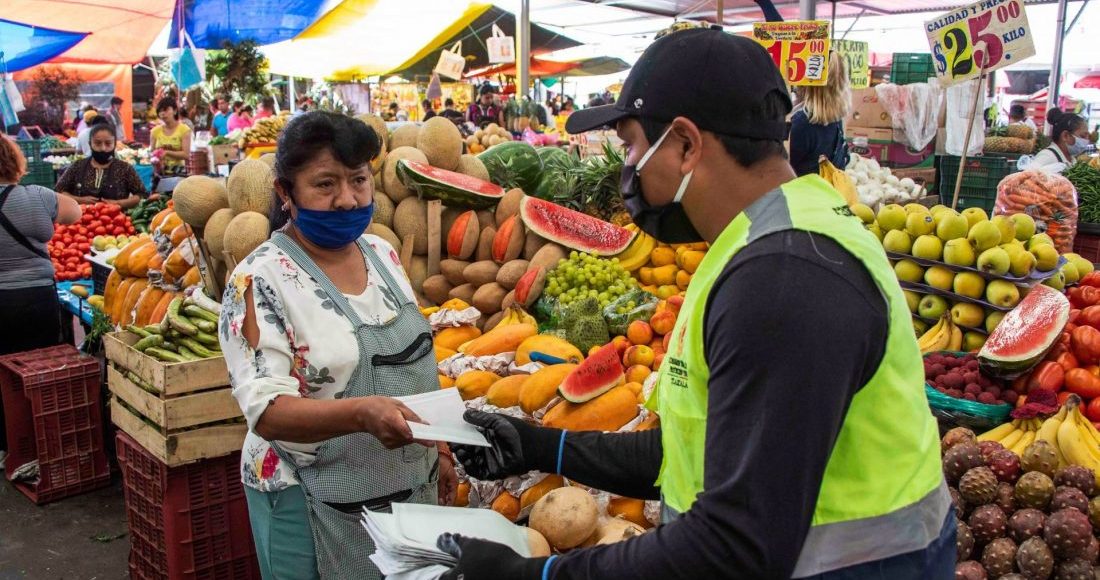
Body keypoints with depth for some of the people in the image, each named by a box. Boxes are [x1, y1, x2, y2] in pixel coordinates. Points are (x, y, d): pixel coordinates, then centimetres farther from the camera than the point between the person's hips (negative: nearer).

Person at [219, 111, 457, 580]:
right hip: (312, 504, -6)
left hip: (411, 487, 6)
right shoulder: (261, 280, -17)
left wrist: (438, 449, 13)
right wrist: (361, 413, -38)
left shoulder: (381, 253, 3)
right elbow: (267, 410, -23)